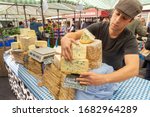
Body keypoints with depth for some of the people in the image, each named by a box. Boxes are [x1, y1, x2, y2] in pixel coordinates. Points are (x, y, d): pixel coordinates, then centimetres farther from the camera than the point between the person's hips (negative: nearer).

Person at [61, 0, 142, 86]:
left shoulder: (129, 39, -22)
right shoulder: (98, 27, -14)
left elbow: (134, 69, -36)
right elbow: (74, 34, -20)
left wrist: (103, 79, -53)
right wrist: (65, 38, -46)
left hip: (114, 74, -1)